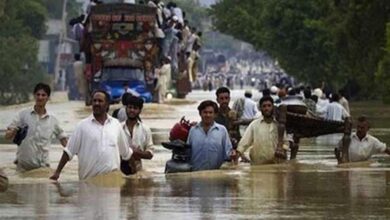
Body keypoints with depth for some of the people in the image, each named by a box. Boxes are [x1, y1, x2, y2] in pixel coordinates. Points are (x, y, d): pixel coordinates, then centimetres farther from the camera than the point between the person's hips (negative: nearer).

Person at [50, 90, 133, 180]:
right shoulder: (83, 126, 2)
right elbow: (69, 151, 2)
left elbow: (126, 152, 21)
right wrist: (57, 172, -3)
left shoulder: (116, 124, 10)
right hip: (88, 179, -2)